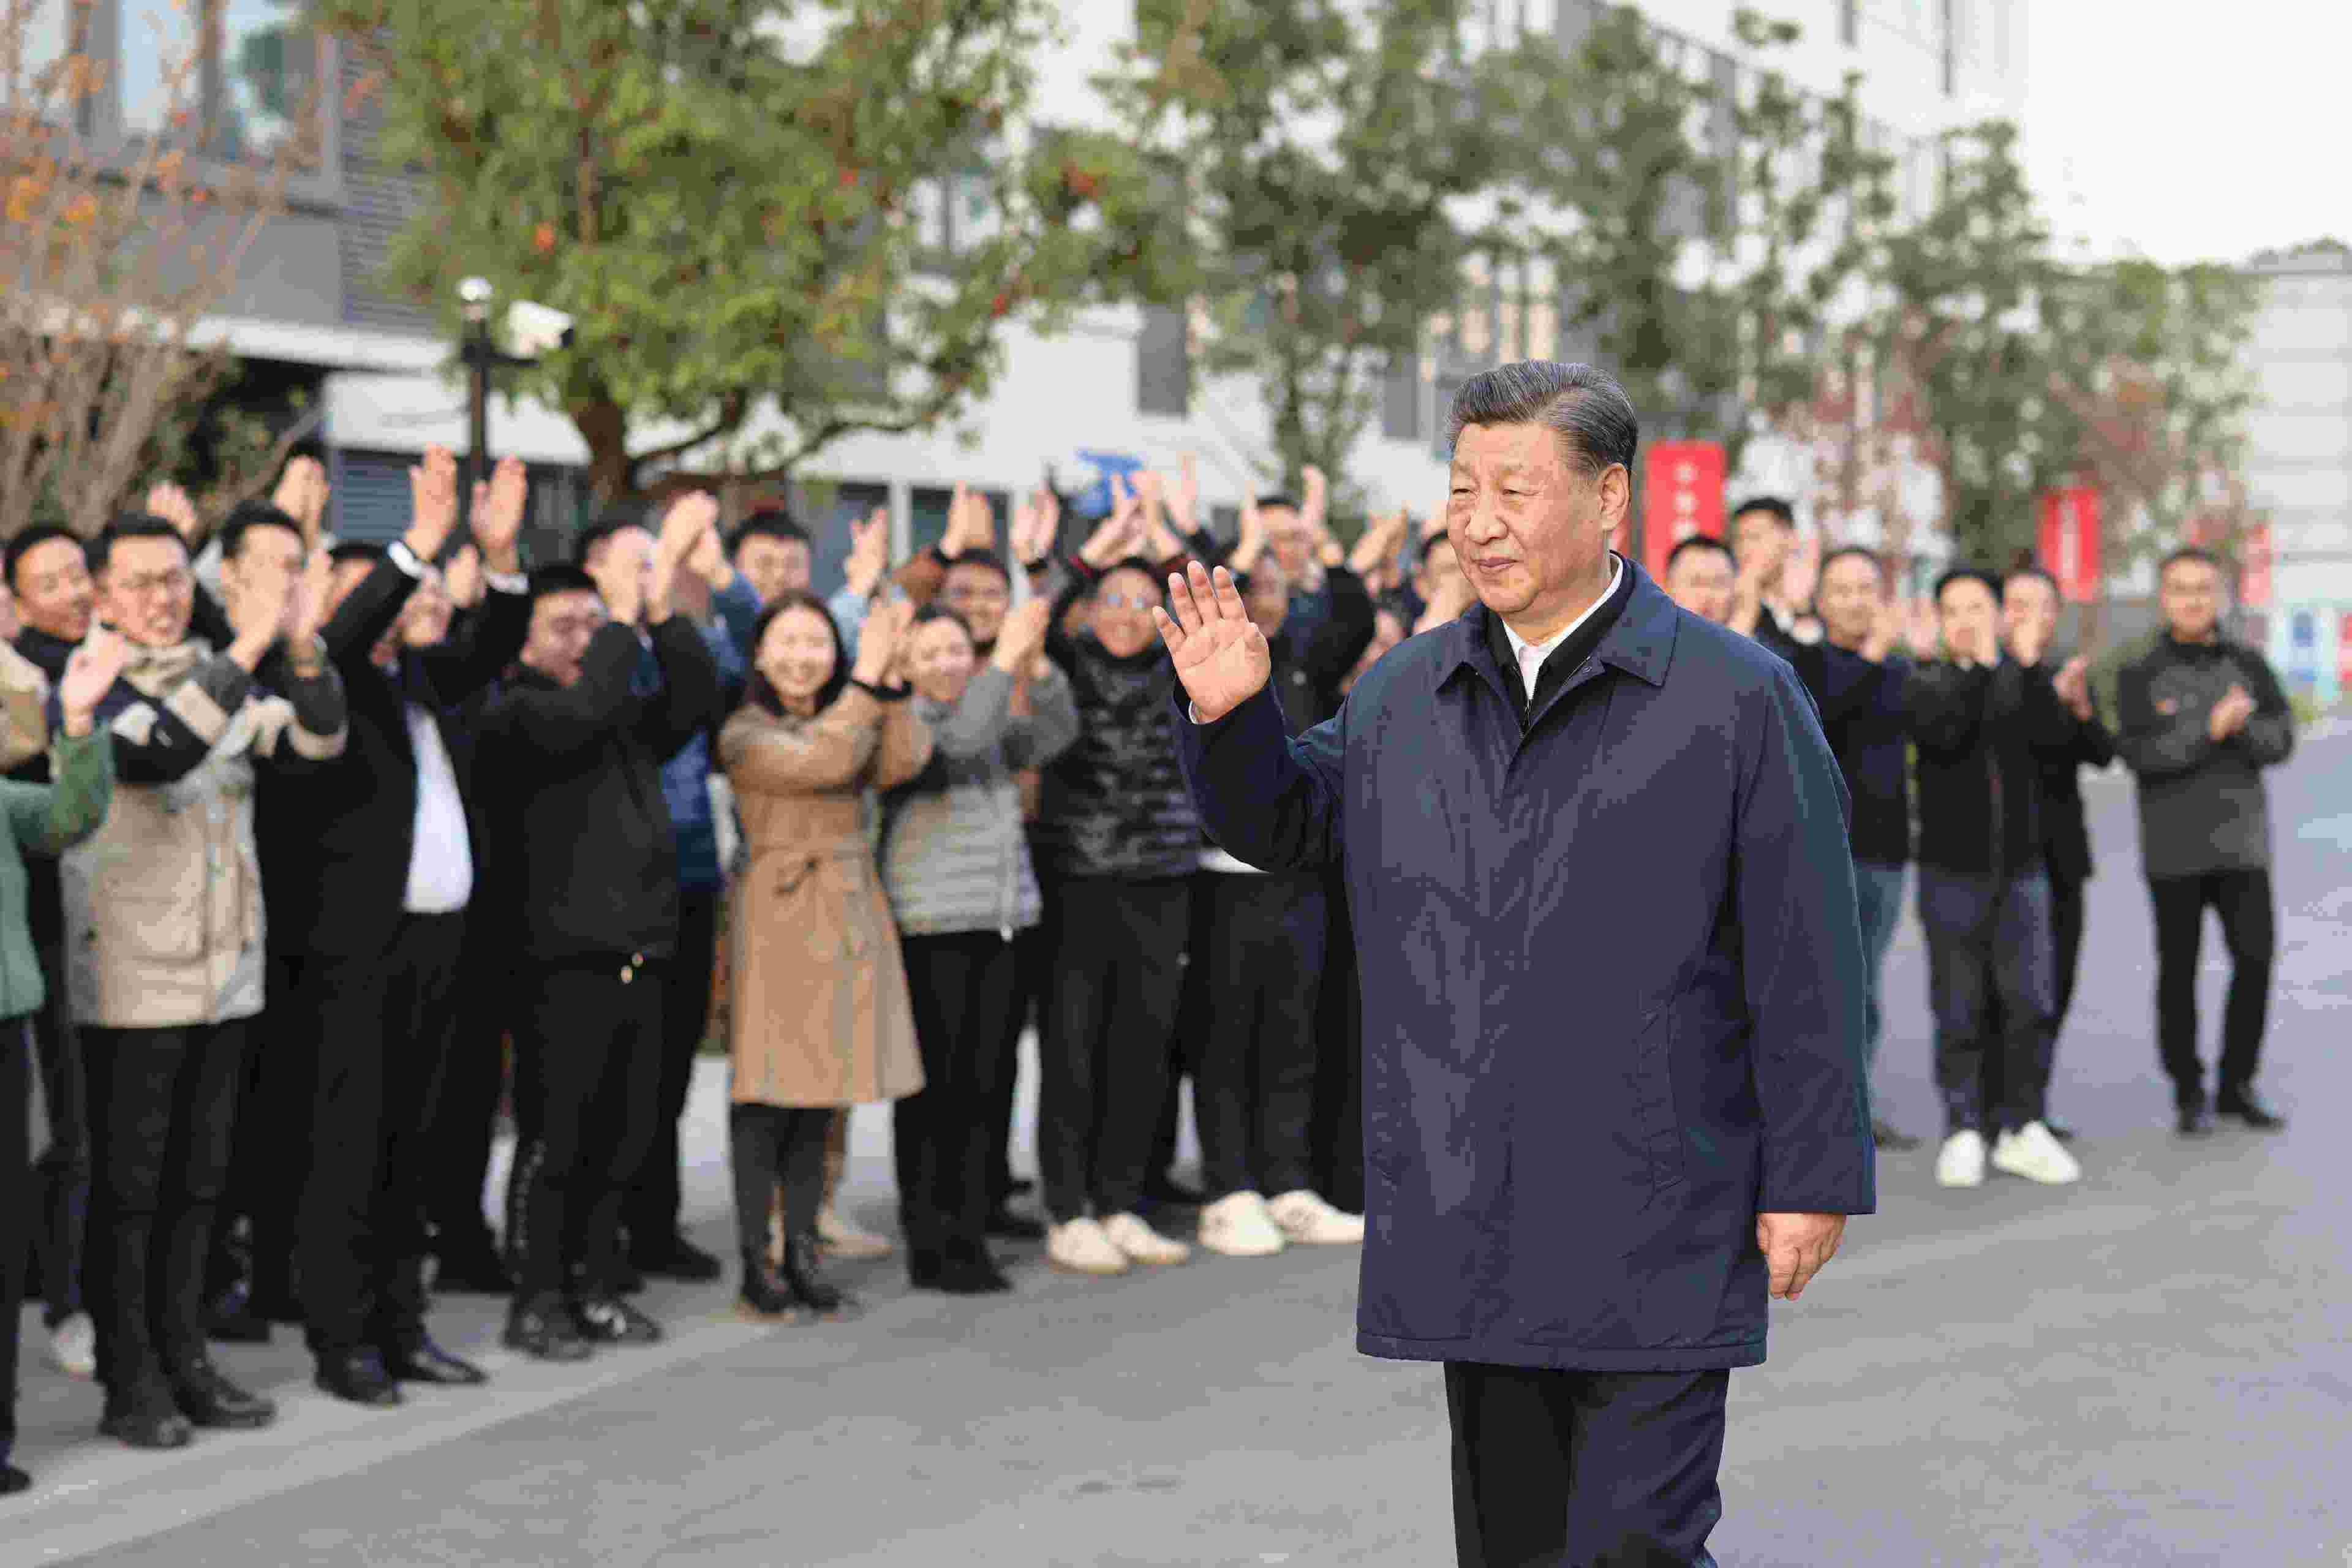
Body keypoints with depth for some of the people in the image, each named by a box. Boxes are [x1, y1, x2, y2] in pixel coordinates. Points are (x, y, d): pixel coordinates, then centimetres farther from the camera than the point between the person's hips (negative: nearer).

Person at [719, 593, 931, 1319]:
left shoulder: (851, 717, 13)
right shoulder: (745, 732, -4)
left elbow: (899, 763, -7)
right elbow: (820, 762, -21)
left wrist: (891, 679, -15)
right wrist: (867, 678, -20)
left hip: (850, 914, 6)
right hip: (781, 914, -6)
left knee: (819, 1097, 9)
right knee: (767, 1095, -4)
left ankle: (802, 1256, 14)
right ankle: (756, 1264, 1)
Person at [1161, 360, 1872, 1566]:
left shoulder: (1735, 698, -4)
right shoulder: (1404, 698, 9)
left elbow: (1805, 959, -5)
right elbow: (1281, 822, 24)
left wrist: (1811, 1181, -8)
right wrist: (1229, 716, 3)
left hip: (1656, 1238, -5)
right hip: (1466, 1236, 5)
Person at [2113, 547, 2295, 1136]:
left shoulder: (2249, 666, 8)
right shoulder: (2140, 676, 1)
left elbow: (2281, 739, 1)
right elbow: (2139, 754, -12)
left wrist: (2240, 727, -18)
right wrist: (2211, 729, -19)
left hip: (2242, 843, 2)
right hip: (2174, 849, -2)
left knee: (2255, 959, -1)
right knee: (2179, 970, 4)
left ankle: (2238, 1084, 14)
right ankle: (2189, 1092, 14)